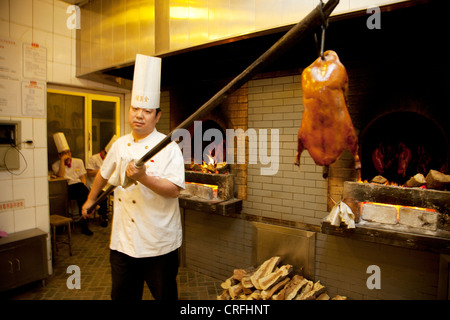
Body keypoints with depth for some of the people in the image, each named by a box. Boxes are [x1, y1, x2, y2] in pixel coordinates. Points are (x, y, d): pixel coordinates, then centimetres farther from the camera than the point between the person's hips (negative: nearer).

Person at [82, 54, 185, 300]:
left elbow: (174, 190, -20)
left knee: (165, 296, 12)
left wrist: (144, 178, -32)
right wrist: (91, 200, 32)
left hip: (159, 243, -5)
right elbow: (104, 174, 22)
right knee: (122, 295, 19)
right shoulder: (120, 144, 6)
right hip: (123, 240, 5)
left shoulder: (169, 148, -12)